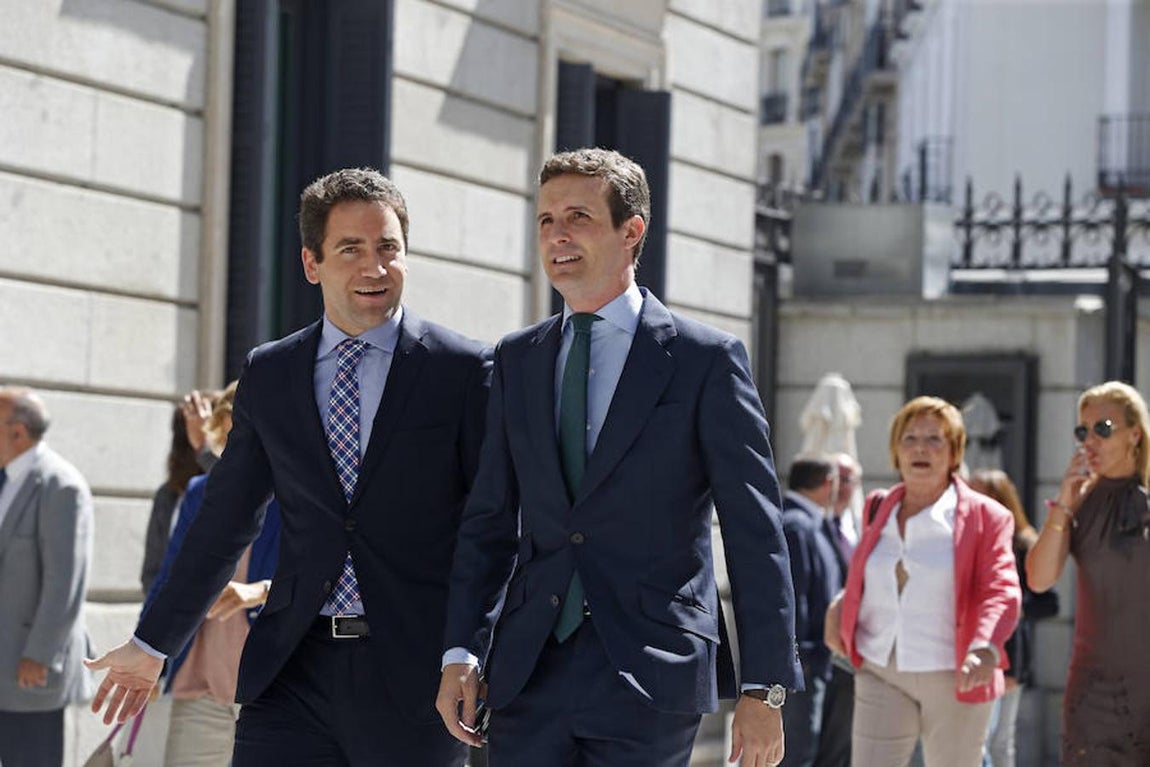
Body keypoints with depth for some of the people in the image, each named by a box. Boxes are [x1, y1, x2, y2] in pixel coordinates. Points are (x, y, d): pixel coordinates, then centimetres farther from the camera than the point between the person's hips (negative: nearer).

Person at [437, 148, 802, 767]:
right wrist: (460, 652, 2)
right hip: (530, 674, 4)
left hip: (651, 675, -4)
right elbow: (489, 518, 13)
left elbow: (755, 535, -3)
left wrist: (766, 690, -7)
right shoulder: (516, 361, 13)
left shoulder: (705, 360, -1)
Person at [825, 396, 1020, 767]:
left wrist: (986, 648, -34)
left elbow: (1001, 591, -15)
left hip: (955, 679, -3)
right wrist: (840, 606, 9)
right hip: (882, 674, 3)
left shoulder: (984, 516, -4)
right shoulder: (878, 509, 11)